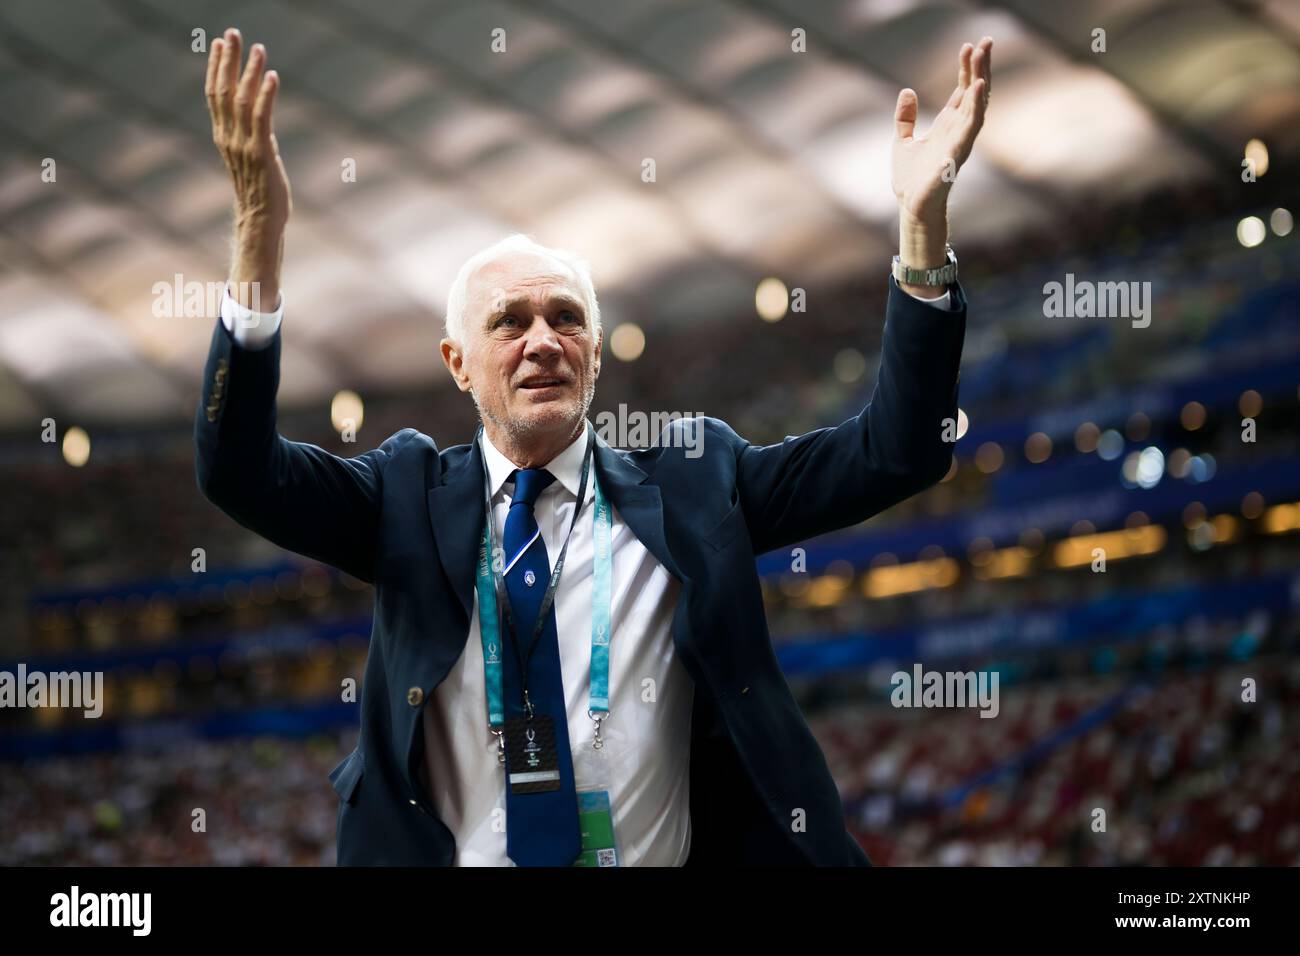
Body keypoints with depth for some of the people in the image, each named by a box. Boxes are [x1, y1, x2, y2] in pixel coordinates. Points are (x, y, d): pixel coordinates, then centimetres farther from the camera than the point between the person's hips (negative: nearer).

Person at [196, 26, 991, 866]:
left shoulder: (691, 489, 5)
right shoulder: (413, 500, 5)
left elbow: (894, 455, -2)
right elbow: (241, 471, -8)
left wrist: (925, 227, -12)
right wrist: (261, 230, -19)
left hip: (675, 854, 0)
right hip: (452, 856, 0)